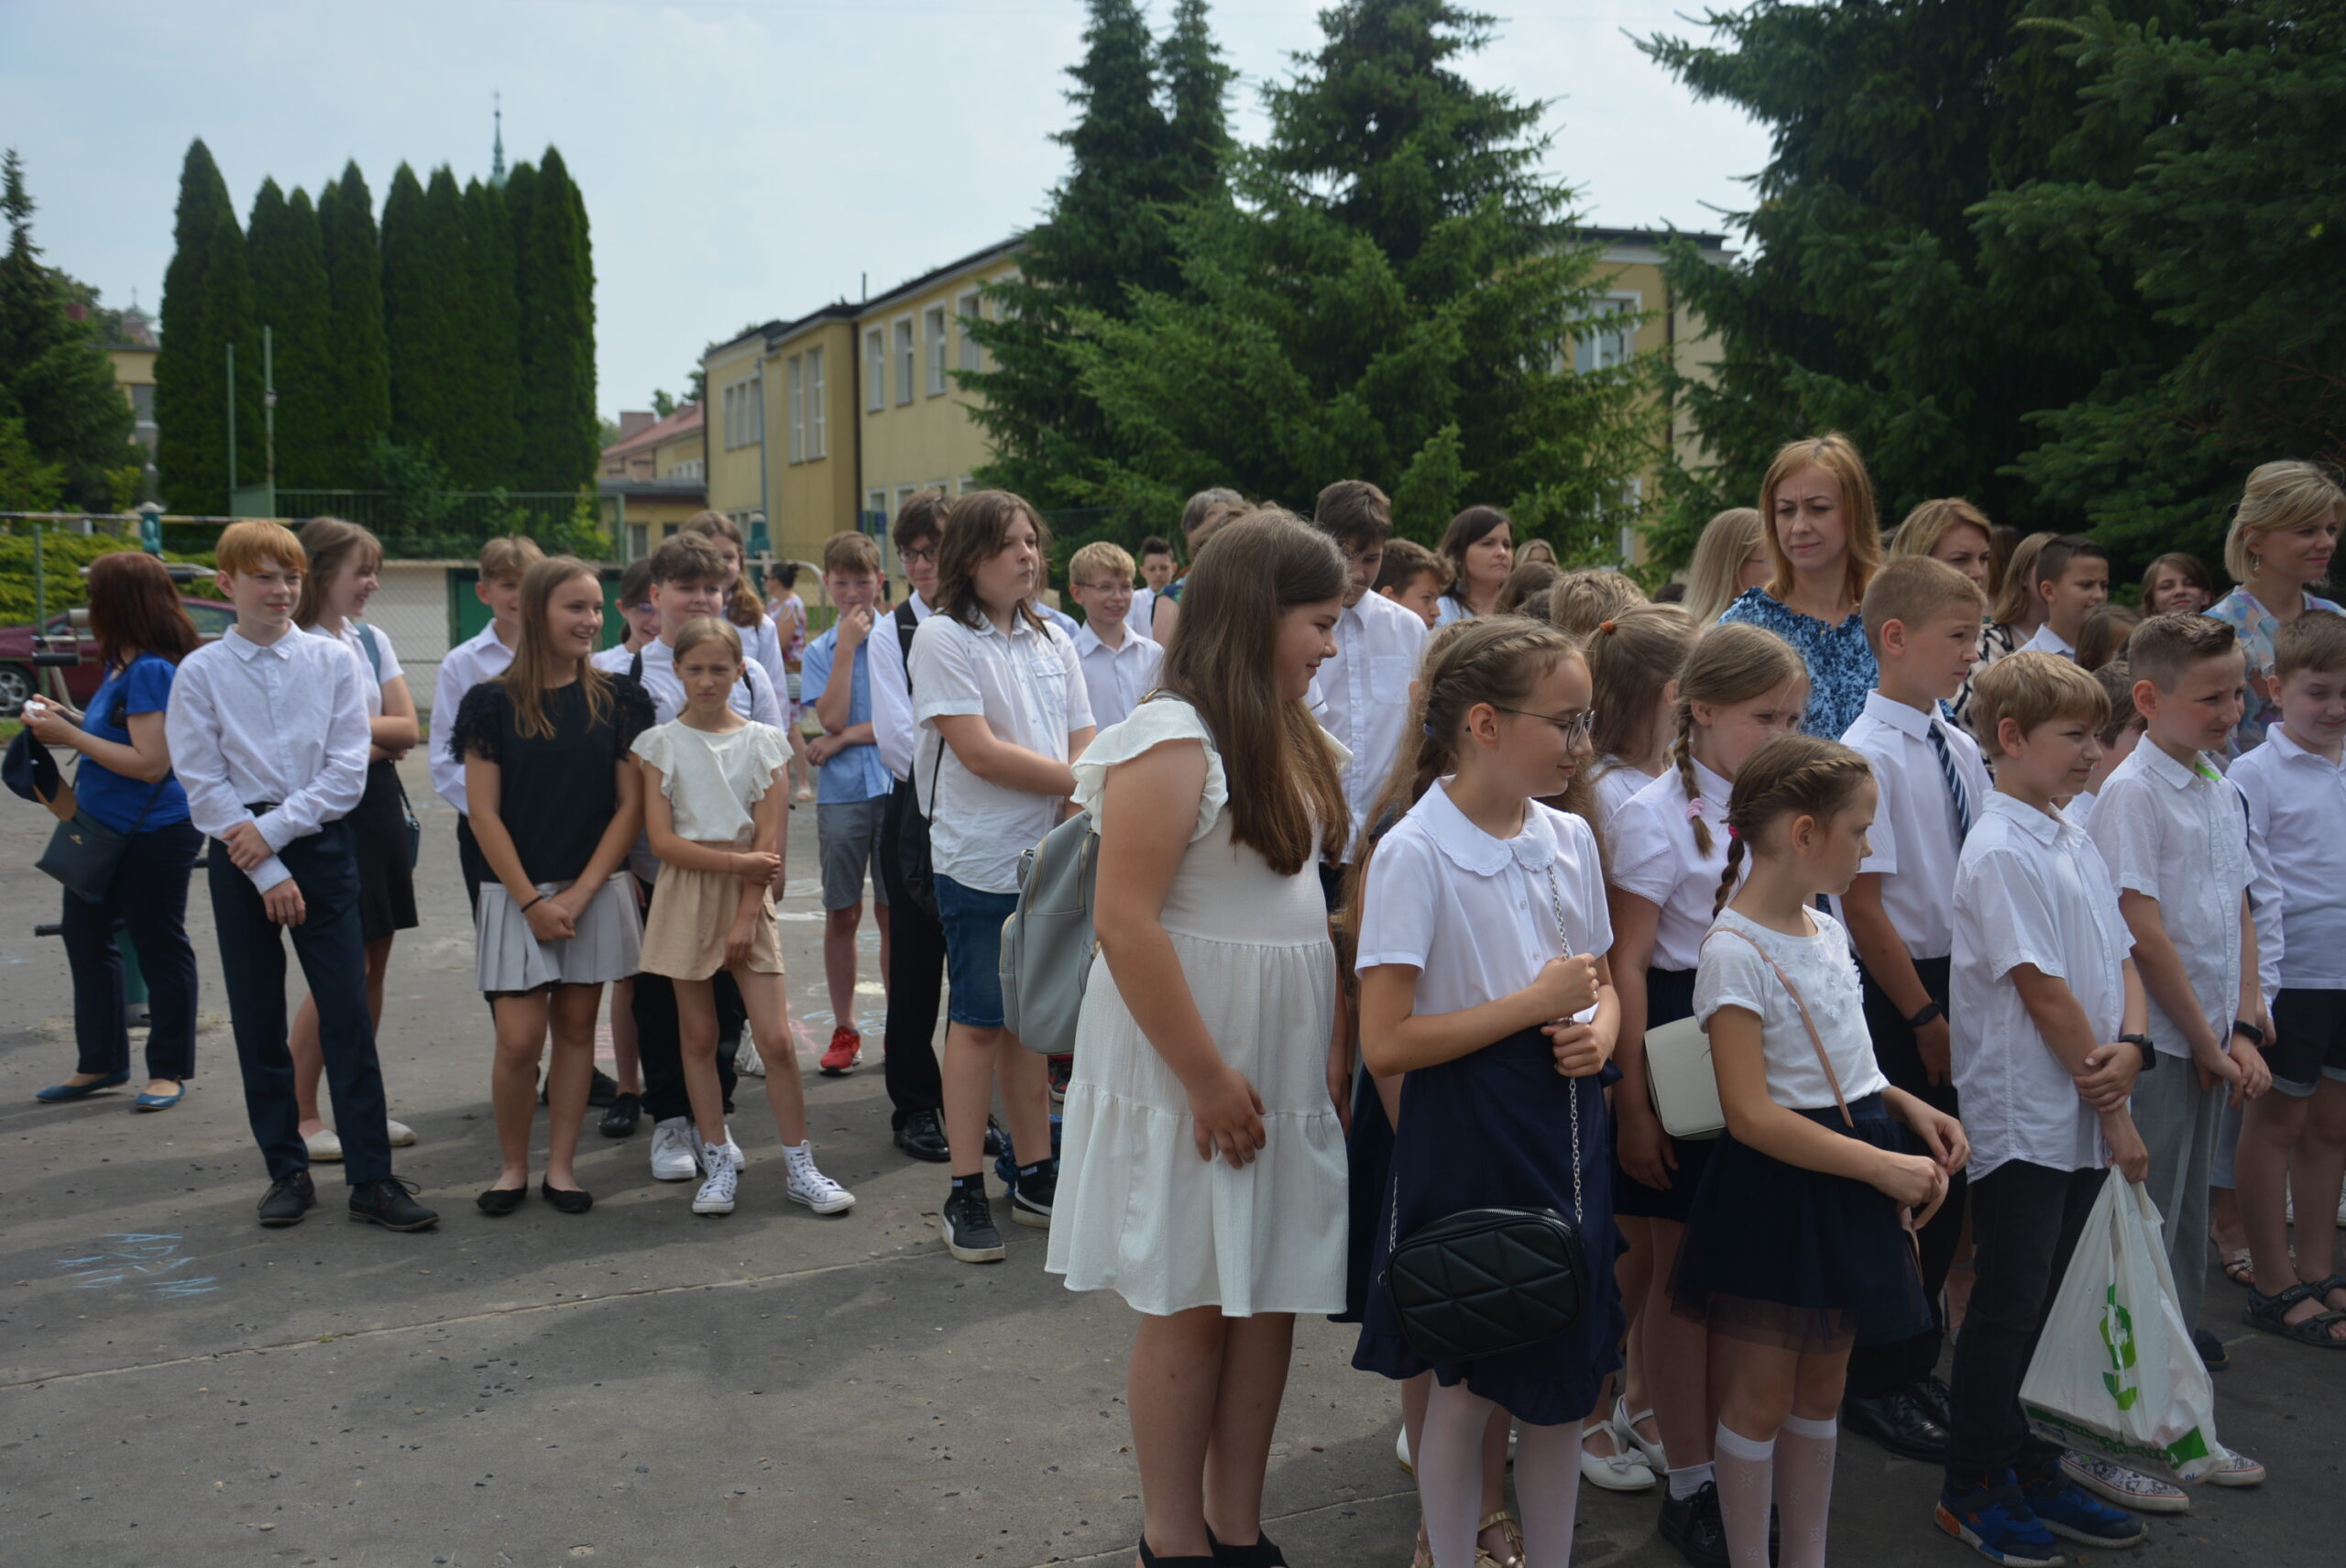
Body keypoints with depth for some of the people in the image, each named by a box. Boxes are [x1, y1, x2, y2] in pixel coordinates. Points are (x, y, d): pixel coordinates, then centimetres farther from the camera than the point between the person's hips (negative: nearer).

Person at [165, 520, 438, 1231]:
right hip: (240, 856, 0)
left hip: (323, 845, 0)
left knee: (348, 1015, -2)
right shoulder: (200, 673, -1)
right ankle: (287, 1171, 20)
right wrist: (269, 874, -9)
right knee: (258, 1020, 7)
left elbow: (346, 773, -3)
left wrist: (276, 827, -13)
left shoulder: (333, 661, 1)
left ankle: (371, 1177, 3)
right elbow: (204, 787, -4)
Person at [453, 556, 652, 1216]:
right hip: (515, 895, -1)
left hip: (596, 893, 2)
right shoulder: (493, 702, -2)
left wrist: (579, 894, -7)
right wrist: (531, 901, -9)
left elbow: (630, 805, 1)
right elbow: (483, 813, -3)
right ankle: (512, 1167, 14)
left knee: (576, 1027, 7)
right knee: (519, 1038, -5)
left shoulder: (619, 700, 2)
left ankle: (560, 1166, 18)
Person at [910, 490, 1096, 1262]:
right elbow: (980, 751, -15)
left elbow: (1083, 748, 7)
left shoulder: (1053, 642, 12)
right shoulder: (942, 639, -6)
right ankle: (966, 1193, 9)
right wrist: (1083, 782, -13)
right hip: (979, 861, -5)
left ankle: (1035, 1175, 21)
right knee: (979, 1020, 0)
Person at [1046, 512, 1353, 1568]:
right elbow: (1126, 924, -22)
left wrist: (1339, 1042, 4)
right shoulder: (1172, 739, -16)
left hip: (1288, 1057, 8)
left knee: (1271, 1294, 13)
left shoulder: (1293, 744, 11)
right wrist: (1207, 1079, -19)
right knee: (1192, 1302, 4)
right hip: (1191, 1059, -8)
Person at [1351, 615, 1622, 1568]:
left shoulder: (1570, 838, 4)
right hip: (1465, 1136, -6)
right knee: (1465, 1389, 10)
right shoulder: (1414, 853, -16)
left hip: (1566, 1124, 6)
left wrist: (1600, 1028, -7)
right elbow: (1386, 1043, -19)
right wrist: (1535, 1003, -18)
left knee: (1567, 1378, 16)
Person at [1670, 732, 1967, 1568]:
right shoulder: (1735, 951, -20)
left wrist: (1906, 1107, 2)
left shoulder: (1826, 929, 7)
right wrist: (1883, 1167, -20)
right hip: (1776, 1193, -8)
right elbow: (1752, 1114, -23)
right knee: (1760, 1400, 6)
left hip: (1846, 1189, 8)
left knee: (1821, 1389, 18)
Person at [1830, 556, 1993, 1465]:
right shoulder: (1866, 756, -17)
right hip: (1895, 991, -7)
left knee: (1948, 1182, 16)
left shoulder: (1960, 750, 7)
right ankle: (1875, 1385, 22)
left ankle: (1916, 1361, 34)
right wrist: (1925, 1018, -14)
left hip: (1962, 981, 8)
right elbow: (1862, 907, -18)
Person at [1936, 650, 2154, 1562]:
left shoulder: (2074, 842, 11)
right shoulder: (2001, 851, -16)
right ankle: (1972, 1491, 16)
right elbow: (2043, 989, -17)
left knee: (2049, 1306, 16)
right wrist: (2115, 1117, -12)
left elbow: (2120, 957, 12)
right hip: (2021, 1119, -8)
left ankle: (2033, 1472, 29)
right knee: (2007, 1309, 2)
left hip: (2082, 1118, 8)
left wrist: (2130, 1046, -9)